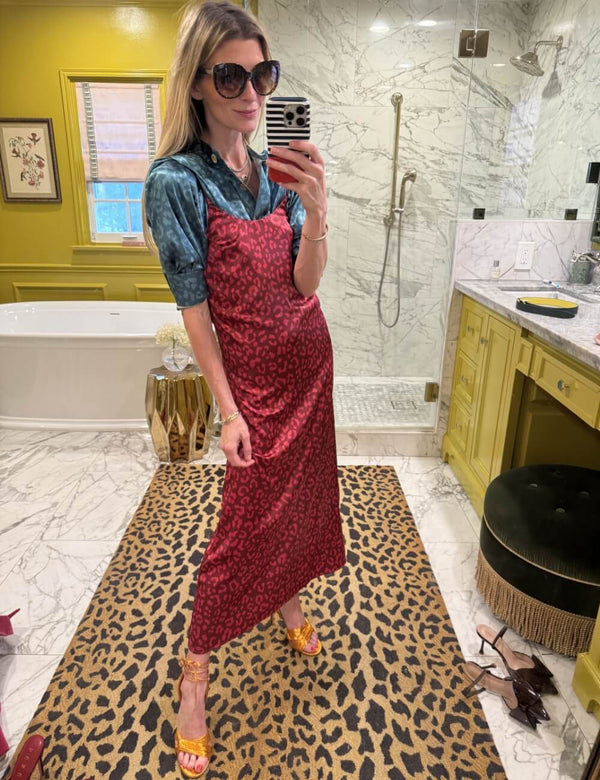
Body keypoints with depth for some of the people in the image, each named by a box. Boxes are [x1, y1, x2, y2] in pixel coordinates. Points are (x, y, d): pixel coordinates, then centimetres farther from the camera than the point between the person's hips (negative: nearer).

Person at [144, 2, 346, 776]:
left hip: (310, 357, 6)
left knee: (301, 492, 16)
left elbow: (304, 284, -8)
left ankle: (289, 600, 41)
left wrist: (315, 211, -26)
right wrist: (227, 408, -13)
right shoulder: (176, 182, -13)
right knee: (244, 519, 0)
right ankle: (193, 674, 20)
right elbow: (193, 308, -13)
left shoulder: (278, 172, 2)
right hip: (255, 373, -5)